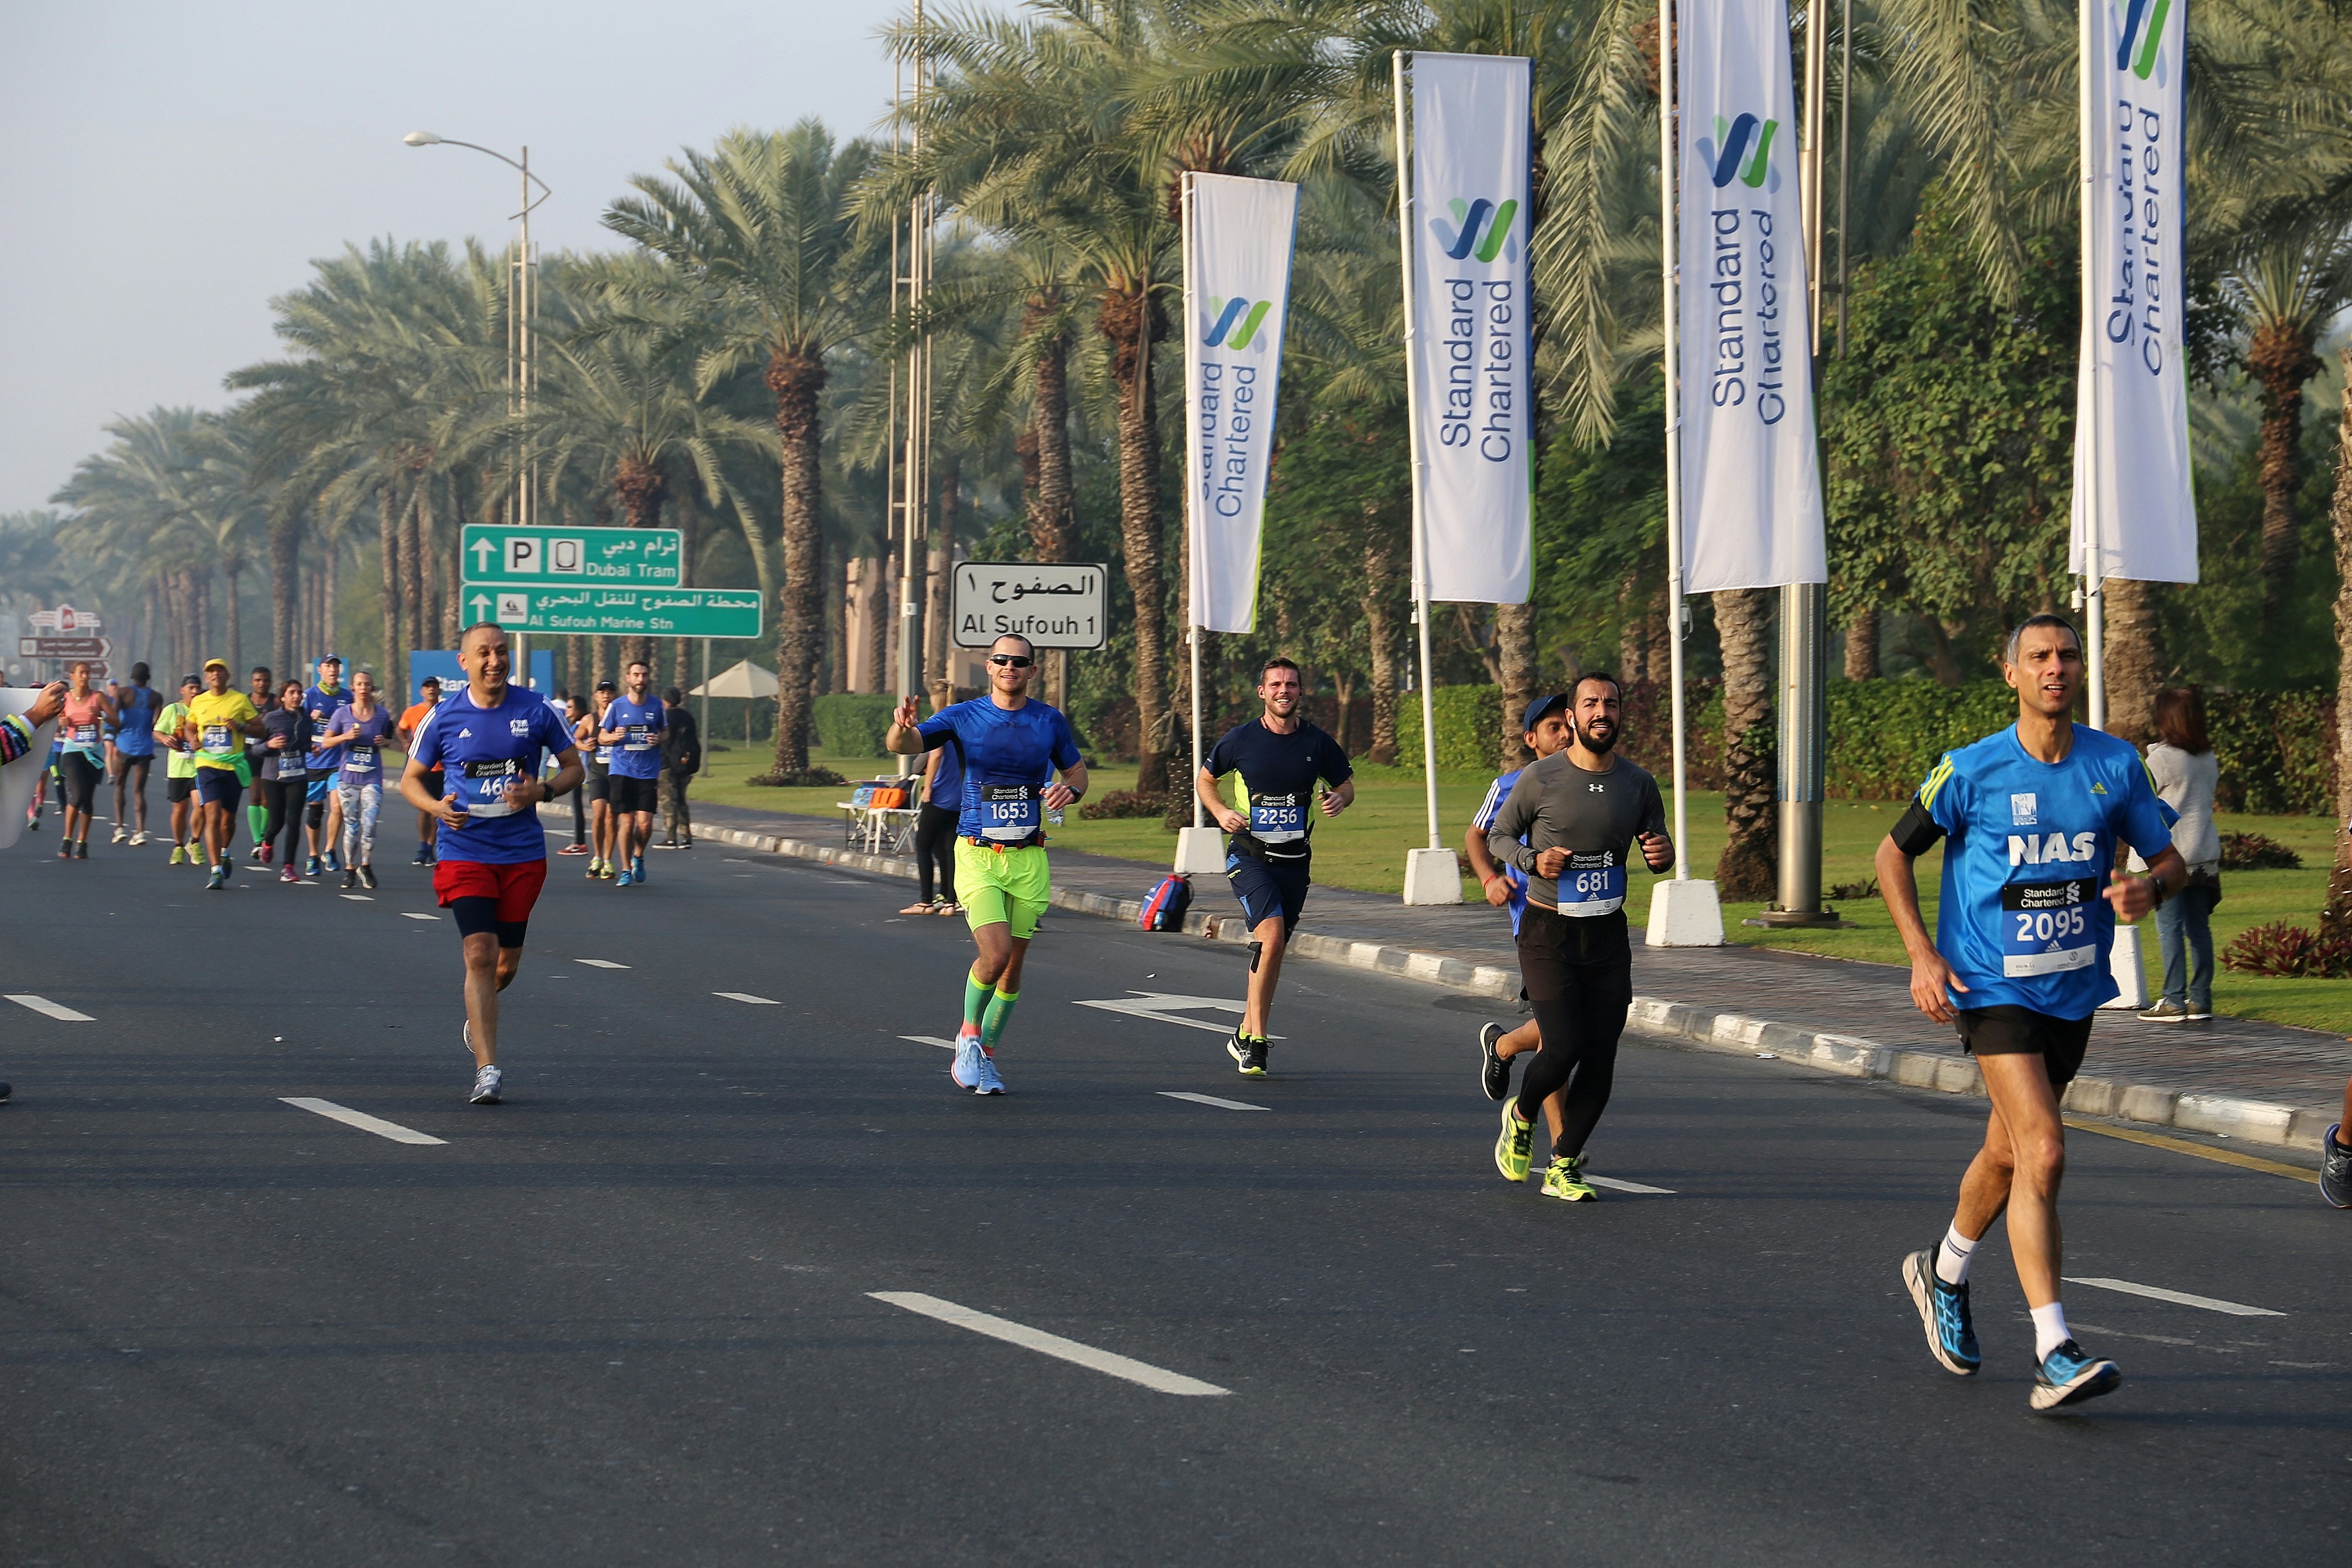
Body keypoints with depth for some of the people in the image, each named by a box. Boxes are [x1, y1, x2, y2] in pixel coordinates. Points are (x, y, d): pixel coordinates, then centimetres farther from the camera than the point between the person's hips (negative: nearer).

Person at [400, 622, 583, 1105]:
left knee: (507, 962, 10)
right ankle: (487, 1069, -16)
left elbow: (573, 767, 8)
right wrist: (438, 807, -14)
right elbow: (410, 780, 8)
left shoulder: (536, 710, -1)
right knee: (479, 954, -15)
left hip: (522, 854, 2)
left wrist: (542, 791, -12)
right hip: (464, 852, -2)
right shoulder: (443, 718, -2)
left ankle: (478, 1018, 44)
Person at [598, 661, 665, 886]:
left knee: (645, 823, -7)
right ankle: (626, 870, 9)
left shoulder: (657, 705, 5)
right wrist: (614, 736, -15)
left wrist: (659, 739, -7)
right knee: (626, 822, -5)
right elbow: (601, 737, 8)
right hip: (621, 772, -1)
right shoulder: (616, 706, 1)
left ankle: (638, 857, 23)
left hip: (648, 773, 1)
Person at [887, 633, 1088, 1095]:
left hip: (1028, 859, 3)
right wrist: (901, 728, -38)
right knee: (995, 954, -20)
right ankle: (969, 1033, 5)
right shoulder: (963, 717, -2)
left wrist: (1071, 789, -6)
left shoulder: (1050, 721, 5)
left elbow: (1076, 769, 19)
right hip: (976, 854, -3)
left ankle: (984, 1057, 23)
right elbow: (903, 744, -14)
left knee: (1012, 968, 6)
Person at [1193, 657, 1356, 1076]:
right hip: (1249, 855, -3)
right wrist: (1220, 811, -9)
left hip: (1295, 859, 3)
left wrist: (1339, 799, -10)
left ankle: (1245, 1035, 29)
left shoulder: (1318, 743, 0)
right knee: (1271, 932, -23)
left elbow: (1346, 784, 13)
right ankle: (1256, 1041, -19)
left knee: (1273, 947, 10)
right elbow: (1204, 779, 10)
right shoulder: (1240, 739, -4)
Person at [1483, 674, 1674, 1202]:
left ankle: (1563, 1167, 16)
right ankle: (1521, 1118, 17)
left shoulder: (1639, 784, 3)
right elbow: (1498, 836, 4)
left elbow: (1657, 849, 15)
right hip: (1548, 934, -4)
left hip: (1608, 938, 4)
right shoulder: (1539, 778, -8)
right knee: (1564, 1048, -15)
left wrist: (1662, 854, -10)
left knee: (1600, 1061, -1)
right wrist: (1532, 859, -16)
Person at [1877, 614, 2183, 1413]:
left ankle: (1944, 1273, 47)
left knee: (2009, 1153, 19)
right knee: (2042, 1152, -19)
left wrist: (2150, 888, -16)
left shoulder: (2117, 766, 0)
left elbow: (2170, 859, 9)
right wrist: (1922, 956, -8)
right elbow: (1894, 852, 2)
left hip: (2074, 988, 5)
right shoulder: (1972, 771, -9)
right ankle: (2054, 1354, -21)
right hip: (1992, 987, -5)